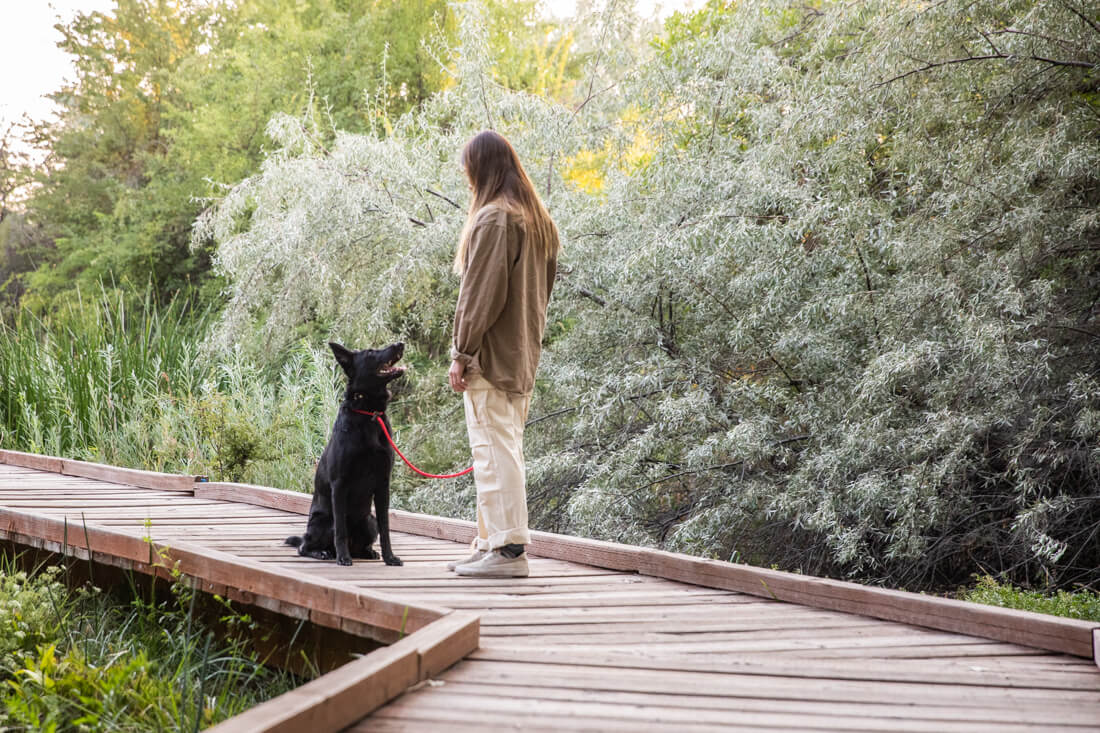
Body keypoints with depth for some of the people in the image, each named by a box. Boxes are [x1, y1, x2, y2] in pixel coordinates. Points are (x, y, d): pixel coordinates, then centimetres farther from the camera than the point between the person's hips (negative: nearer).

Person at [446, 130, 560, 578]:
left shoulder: (493, 218, -14)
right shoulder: (538, 221, 14)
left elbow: (481, 293, -18)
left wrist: (461, 353, -13)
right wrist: (527, 343, 18)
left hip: (490, 355, -10)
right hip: (523, 355, 10)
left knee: (494, 449, -7)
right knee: (506, 449, 14)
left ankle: (507, 548, -6)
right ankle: (493, 542, 21)